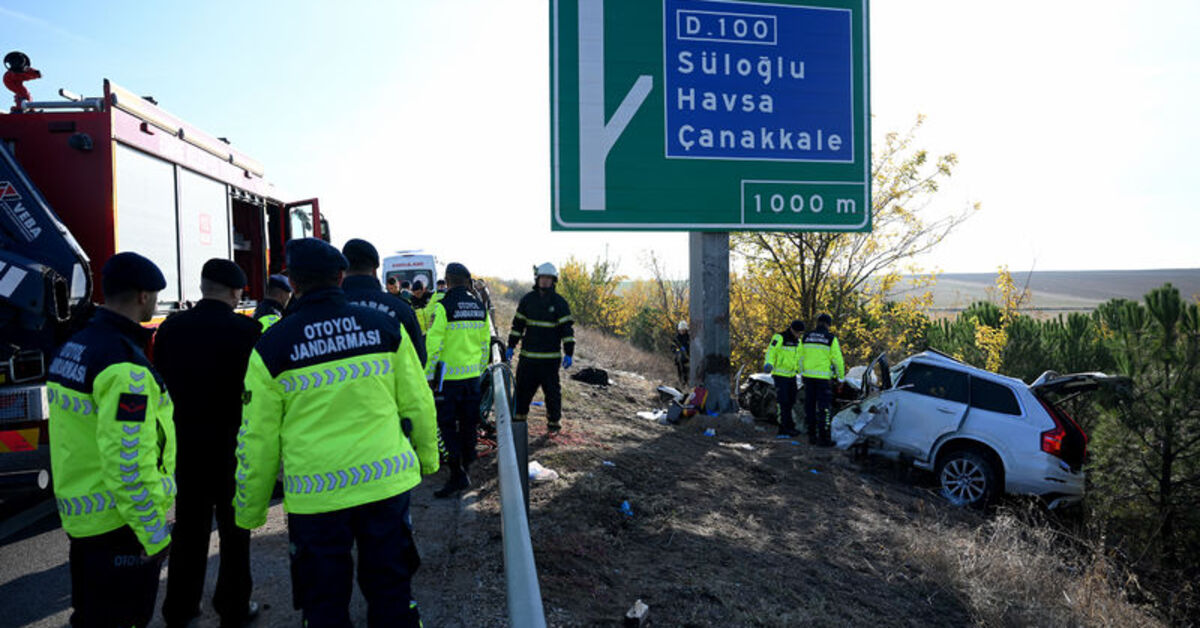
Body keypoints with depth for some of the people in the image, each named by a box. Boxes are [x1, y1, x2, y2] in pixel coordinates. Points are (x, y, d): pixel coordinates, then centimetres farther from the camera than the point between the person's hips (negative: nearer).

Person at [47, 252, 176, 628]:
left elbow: (81, 436, 15)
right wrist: (154, 533, -19)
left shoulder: (73, 348, 8)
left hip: (80, 515, 9)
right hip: (119, 524, -9)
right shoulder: (124, 364, -23)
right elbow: (127, 462, -26)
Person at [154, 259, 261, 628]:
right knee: (234, 529, 11)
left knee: (189, 528, 18)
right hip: (233, 445, -4)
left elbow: (161, 382, 4)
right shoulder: (247, 330, -17)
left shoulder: (170, 328, -3)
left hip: (186, 444, 4)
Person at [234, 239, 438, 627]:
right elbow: (418, 404, 4)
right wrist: (427, 457, 19)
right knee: (391, 594, 17)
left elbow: (258, 439, -3)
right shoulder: (385, 327, -2)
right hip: (387, 482, 2)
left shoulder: (272, 347, -7)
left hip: (316, 494, -2)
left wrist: (250, 511, 9)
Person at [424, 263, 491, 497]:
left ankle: (457, 474, -4)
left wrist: (428, 373, -6)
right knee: (468, 423, 15)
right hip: (472, 375, 6)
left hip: (449, 376, -5)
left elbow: (433, 344, -15)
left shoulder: (443, 306, -13)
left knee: (447, 425, 0)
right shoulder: (480, 307, 6)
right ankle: (466, 466, 26)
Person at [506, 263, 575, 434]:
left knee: (552, 389, 2)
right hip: (528, 355, 3)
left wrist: (569, 354, -10)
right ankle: (518, 416, 23)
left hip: (550, 357, -3)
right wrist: (511, 346, 9)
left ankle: (554, 421, 14)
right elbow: (517, 324, 14)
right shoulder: (527, 300, 8)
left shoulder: (559, 303, -2)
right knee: (523, 387, 9)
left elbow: (567, 329, -4)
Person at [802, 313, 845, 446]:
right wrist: (841, 376, 4)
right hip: (823, 377, -4)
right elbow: (837, 359, -7)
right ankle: (823, 438, -2)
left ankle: (812, 436, 14)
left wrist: (802, 374, 19)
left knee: (810, 406, 10)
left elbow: (801, 357, 10)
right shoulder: (831, 339, -7)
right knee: (824, 407, -1)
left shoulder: (806, 337, 6)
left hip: (808, 376, 5)